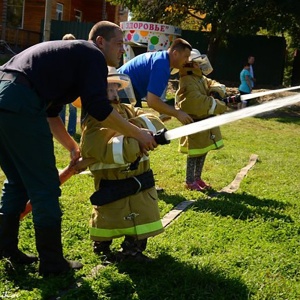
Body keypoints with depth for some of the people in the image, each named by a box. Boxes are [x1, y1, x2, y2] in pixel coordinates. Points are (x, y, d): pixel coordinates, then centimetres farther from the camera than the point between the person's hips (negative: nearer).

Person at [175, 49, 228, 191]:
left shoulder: (200, 78, 11)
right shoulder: (188, 83, -23)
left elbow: (215, 84, 11)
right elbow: (200, 103, -31)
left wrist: (216, 92, -14)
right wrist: (221, 106, -25)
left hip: (206, 122, 10)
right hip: (195, 123, -10)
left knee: (203, 151, 16)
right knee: (195, 152, 0)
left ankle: (197, 178, 28)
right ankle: (190, 181, 11)